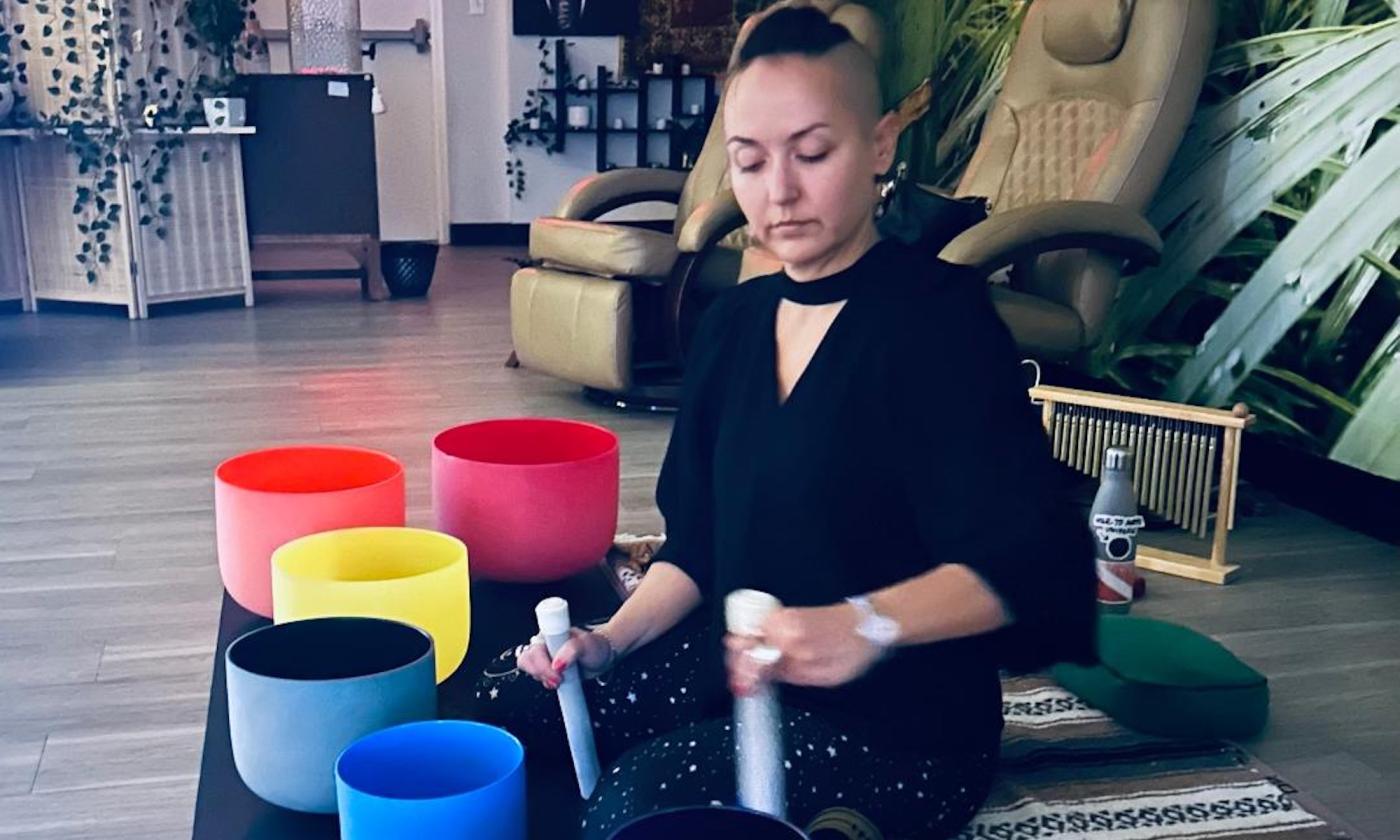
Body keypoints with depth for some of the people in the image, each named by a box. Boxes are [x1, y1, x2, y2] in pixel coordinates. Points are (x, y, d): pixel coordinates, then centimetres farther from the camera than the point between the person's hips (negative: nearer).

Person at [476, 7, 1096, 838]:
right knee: (507, 709, -6)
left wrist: (868, 625, -40)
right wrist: (611, 641, -4)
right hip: (738, 669, 6)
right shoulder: (734, 322, 6)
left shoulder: (938, 316, -15)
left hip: (901, 722, -6)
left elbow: (1033, 558, -24)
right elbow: (697, 544, 11)